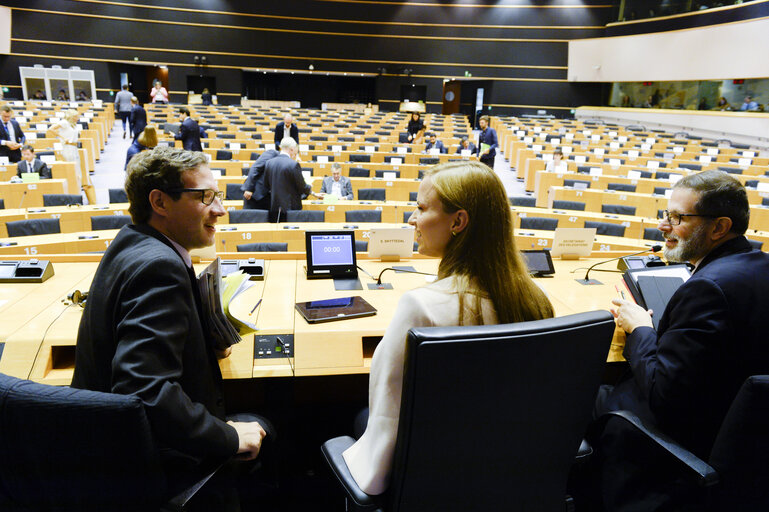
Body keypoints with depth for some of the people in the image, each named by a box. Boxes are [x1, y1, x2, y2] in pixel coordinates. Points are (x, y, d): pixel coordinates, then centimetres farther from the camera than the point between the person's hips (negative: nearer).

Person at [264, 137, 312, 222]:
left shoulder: (269, 163, 3)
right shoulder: (294, 165, -15)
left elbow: (267, 185, 12)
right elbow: (302, 187, -8)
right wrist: (310, 190, 13)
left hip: (274, 208, 5)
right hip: (291, 207, -5)